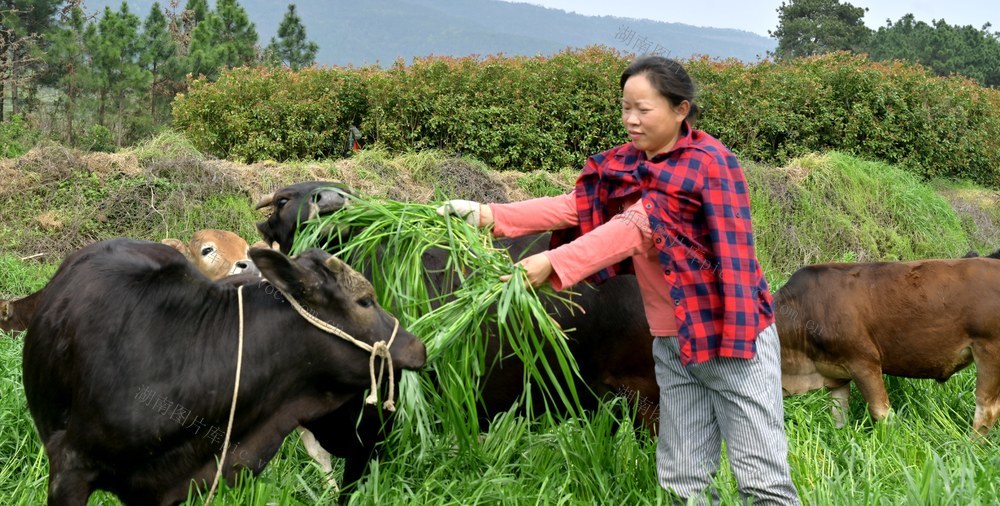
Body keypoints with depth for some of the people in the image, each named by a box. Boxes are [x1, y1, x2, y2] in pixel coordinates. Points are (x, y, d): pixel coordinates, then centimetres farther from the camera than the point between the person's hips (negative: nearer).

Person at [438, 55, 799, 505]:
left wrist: (555, 263, -33)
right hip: (671, 344, 7)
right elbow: (576, 206, -4)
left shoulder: (706, 163, -16)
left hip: (730, 335, -7)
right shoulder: (627, 165, 8)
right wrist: (489, 216, -15)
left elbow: (634, 227, -26)